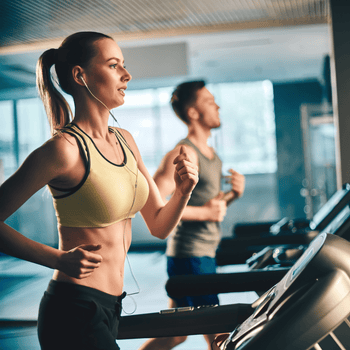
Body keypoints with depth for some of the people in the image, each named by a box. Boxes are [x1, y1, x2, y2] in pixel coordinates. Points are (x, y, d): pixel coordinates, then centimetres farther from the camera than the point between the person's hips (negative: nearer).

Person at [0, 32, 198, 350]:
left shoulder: (124, 141, 7)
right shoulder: (65, 148, -17)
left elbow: (159, 225, 11)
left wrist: (183, 192, -7)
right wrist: (60, 259, -20)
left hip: (109, 307, 8)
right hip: (75, 311, -8)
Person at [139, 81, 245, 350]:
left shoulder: (211, 154, 15)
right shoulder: (183, 154, -15)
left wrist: (233, 194, 4)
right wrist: (204, 212, -22)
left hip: (205, 255, 9)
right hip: (190, 256, -9)